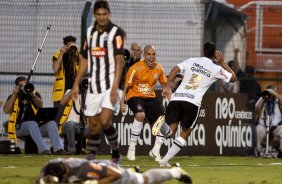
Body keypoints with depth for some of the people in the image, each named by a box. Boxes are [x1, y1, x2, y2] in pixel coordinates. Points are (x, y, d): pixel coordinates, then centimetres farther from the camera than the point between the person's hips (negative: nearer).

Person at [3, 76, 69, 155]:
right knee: (32, 123, -36)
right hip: (20, 127, -4)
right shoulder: (13, 97, 10)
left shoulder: (35, 94, 19)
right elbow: (6, 110, -8)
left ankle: (58, 149, -38)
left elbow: (40, 105, -1)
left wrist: (33, 95, -16)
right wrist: (14, 94, -9)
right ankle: (43, 149, -51)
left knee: (52, 123, -23)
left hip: (36, 124, 4)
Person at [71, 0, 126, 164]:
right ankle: (90, 159, 9)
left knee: (105, 121, -17)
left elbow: (119, 61, -13)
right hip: (94, 87, 5)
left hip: (111, 85, -5)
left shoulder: (117, 33, -6)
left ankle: (116, 153, 3)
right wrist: (76, 84, 13)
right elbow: (84, 60, 18)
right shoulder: (90, 32, 12)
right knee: (94, 124, 4)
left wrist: (115, 87, -21)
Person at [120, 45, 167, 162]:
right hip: (134, 96, -5)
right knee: (140, 115, -34)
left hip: (150, 98, 5)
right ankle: (132, 148, -20)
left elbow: (164, 84, 13)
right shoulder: (135, 69, -17)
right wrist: (122, 102, -16)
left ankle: (155, 151, 10)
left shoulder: (159, 68, -2)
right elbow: (127, 86, -9)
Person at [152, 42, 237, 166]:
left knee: (171, 131, 2)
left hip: (176, 98, 2)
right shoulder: (216, 69, 9)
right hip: (193, 102, -2)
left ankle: (163, 127, -35)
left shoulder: (191, 61, 15)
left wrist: (167, 87, -1)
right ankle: (165, 160, 2)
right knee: (185, 133, 13)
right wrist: (222, 63, 28)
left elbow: (175, 69, 1)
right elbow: (233, 78, 21)